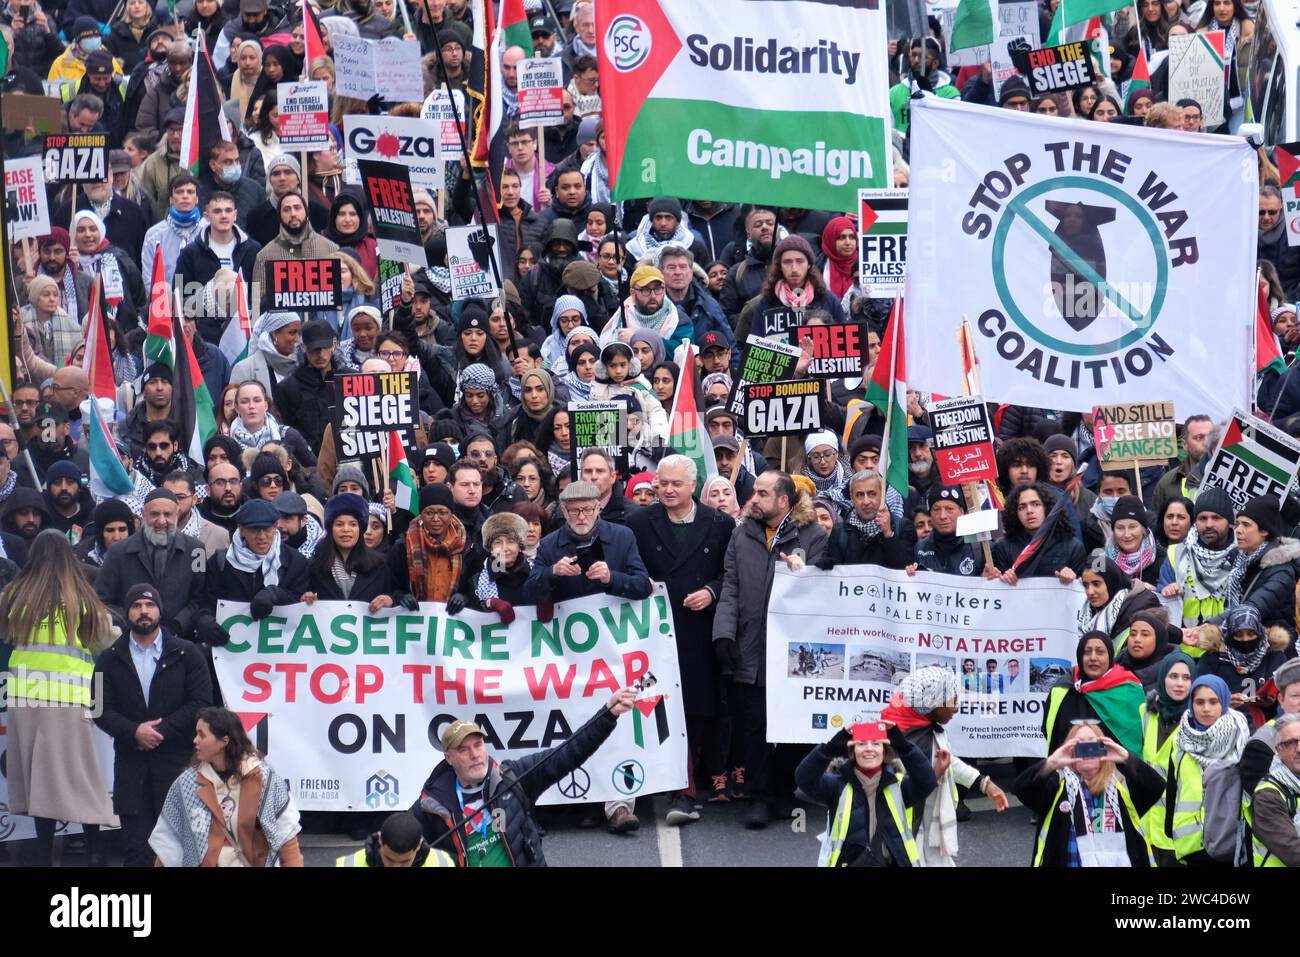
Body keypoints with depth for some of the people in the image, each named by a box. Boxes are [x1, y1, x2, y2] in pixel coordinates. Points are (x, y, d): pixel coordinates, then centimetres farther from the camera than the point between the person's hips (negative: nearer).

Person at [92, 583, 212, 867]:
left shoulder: (186, 654, 4)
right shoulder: (110, 659, 9)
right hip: (131, 763, 2)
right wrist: (135, 732, -12)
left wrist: (162, 731, -11)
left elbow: (201, 703, -3)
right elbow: (102, 710, 3)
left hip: (177, 761, -1)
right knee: (135, 847, 0)